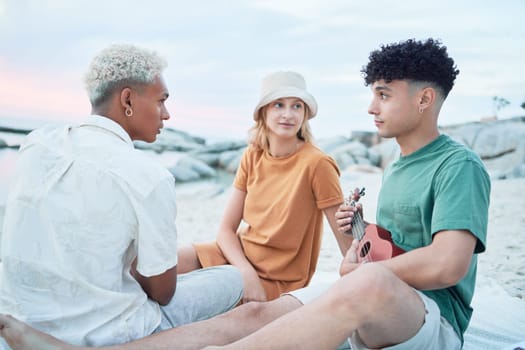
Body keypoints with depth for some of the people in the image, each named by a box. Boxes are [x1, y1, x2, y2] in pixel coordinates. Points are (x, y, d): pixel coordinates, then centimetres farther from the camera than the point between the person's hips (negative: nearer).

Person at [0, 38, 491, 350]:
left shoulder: (460, 166, -8)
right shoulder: (395, 169, 18)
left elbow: (447, 265, -23)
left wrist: (356, 267, -10)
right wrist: (356, 233, 1)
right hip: (362, 304, 7)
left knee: (368, 283, -42)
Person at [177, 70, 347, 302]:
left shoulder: (317, 164, -18)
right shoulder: (253, 156, -2)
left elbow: (347, 238, -15)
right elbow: (226, 229, -2)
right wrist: (247, 272, -17)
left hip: (279, 280, -4)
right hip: (239, 255, 5)